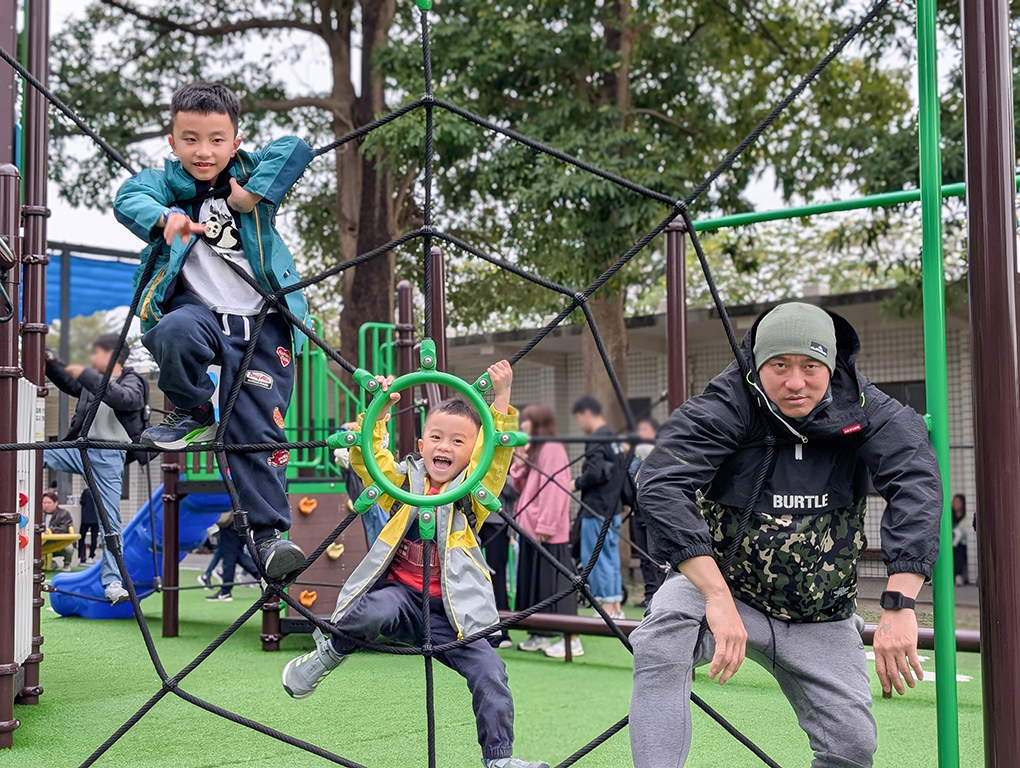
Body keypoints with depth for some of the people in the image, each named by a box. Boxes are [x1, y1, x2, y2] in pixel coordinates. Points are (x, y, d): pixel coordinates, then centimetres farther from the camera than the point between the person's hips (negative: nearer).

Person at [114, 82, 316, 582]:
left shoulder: (251, 172, 9)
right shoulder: (168, 181, 6)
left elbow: (296, 150, -6)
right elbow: (129, 198, -14)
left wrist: (253, 193, -15)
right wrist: (163, 218, -36)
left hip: (261, 321, 1)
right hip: (199, 310, 0)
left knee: (258, 427, -5)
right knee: (175, 333, -36)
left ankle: (269, 532, 4)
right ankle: (193, 414, -6)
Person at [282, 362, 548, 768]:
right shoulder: (403, 479, 7)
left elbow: (499, 450, -10)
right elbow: (364, 456, -4)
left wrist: (502, 398, -19)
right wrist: (377, 410, -15)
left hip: (453, 609, 1)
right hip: (401, 593, -1)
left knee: (490, 673, -11)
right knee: (375, 612, -34)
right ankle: (330, 651, -1)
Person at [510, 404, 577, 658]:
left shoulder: (552, 449, -11)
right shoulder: (533, 450, 18)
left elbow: (555, 489, -18)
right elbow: (521, 487, 20)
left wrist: (545, 525, -21)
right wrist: (519, 462, 5)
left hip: (548, 532, -10)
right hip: (531, 528, 10)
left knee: (554, 581, -9)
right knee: (533, 580, 12)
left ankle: (571, 639, -6)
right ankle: (540, 635, 19)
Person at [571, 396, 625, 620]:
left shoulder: (597, 440, -15)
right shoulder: (613, 438, 15)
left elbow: (594, 473, -25)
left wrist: (576, 483, -7)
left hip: (597, 510, -10)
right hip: (613, 509, 10)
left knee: (596, 558, -3)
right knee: (611, 556, 13)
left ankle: (607, 607, -2)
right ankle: (616, 607, 18)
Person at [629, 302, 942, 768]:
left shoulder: (864, 410, -12)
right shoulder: (727, 406, -19)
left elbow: (917, 486, -24)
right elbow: (660, 483, -32)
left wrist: (899, 605, -36)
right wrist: (718, 599, -40)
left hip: (820, 619, 3)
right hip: (718, 585, -3)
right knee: (661, 638, -34)